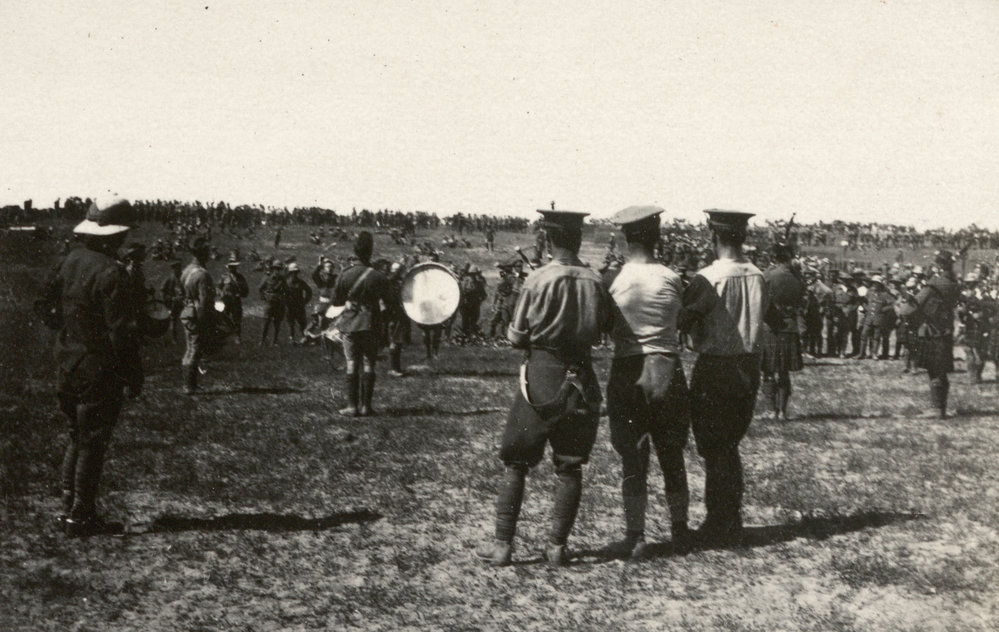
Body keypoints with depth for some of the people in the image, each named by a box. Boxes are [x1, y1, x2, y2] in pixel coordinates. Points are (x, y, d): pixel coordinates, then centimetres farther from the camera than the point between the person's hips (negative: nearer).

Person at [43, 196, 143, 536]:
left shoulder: (71, 260, 3)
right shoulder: (111, 273, -20)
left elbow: (49, 297, 15)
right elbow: (121, 330, -20)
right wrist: (133, 377, -15)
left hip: (67, 365, 8)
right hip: (98, 371, -8)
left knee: (77, 437, 19)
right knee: (93, 443, 2)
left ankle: (69, 506, 23)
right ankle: (80, 517, 8)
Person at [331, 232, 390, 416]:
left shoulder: (345, 275, -6)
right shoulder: (378, 277, -10)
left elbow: (336, 300, 2)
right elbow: (388, 300, -1)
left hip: (350, 325, 1)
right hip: (371, 325, -1)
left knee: (352, 365, 5)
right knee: (368, 365, 6)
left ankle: (352, 406, 3)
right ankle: (366, 406, 6)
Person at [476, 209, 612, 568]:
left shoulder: (539, 280, -10)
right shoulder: (595, 282, -4)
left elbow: (516, 336, -3)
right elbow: (601, 332, 6)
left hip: (540, 376, -2)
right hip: (580, 379, 2)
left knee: (515, 462, 8)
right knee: (570, 466, 10)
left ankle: (502, 544, 8)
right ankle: (557, 546, 13)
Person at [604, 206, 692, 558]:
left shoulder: (614, 282, -8)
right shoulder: (671, 279, -4)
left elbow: (608, 331, -1)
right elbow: (683, 315, 5)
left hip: (628, 372, -2)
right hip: (667, 369, 2)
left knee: (632, 458, 5)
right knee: (672, 456, 15)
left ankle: (635, 536, 5)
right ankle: (680, 531, 23)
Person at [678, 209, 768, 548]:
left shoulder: (708, 279, -17)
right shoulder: (757, 277, 1)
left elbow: (681, 319, -14)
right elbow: (758, 320, 7)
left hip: (715, 368, -6)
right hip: (749, 365, 6)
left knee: (714, 449, 4)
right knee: (730, 446, 18)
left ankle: (720, 528, 9)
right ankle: (731, 524, 25)